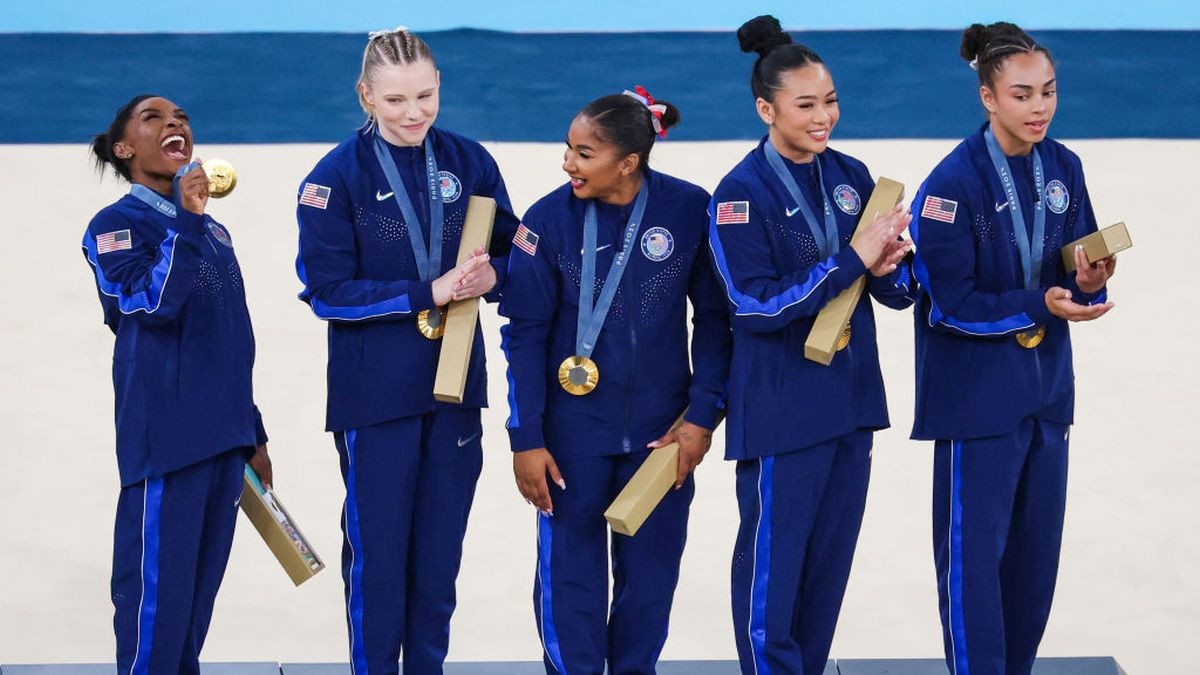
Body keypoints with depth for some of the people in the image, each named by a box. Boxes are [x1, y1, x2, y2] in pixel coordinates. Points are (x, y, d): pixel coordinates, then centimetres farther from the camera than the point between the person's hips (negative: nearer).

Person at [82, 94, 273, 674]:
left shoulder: (215, 232, 19)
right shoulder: (115, 226, -3)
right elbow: (149, 303, -21)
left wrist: (253, 435, 22)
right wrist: (186, 220, -24)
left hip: (224, 439, 7)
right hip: (164, 440, -7)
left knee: (199, 595, 10)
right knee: (156, 593, -8)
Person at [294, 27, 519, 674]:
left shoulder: (469, 162, 2)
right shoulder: (337, 176, -9)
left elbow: (510, 252, 9)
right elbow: (327, 291, -11)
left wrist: (488, 274, -15)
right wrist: (430, 292, -19)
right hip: (373, 394, -3)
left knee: (440, 550, 11)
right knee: (376, 551, 3)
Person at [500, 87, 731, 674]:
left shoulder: (690, 211, -10)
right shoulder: (549, 219, -9)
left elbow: (714, 318, 0)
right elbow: (525, 334, -4)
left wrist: (703, 414, -5)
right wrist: (525, 439, -5)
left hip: (661, 427, 1)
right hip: (574, 430, -1)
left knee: (651, 565, 10)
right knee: (569, 567, 5)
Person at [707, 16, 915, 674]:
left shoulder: (851, 177, 6)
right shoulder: (741, 193, -11)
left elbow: (900, 292, 8)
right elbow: (755, 304, -19)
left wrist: (888, 264, -16)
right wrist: (852, 259, -22)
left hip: (850, 399, 6)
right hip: (781, 411, -6)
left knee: (831, 558, 13)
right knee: (772, 561, 2)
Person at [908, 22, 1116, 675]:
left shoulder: (1064, 168, 3)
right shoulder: (953, 183, -16)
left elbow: (1075, 273, 8)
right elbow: (952, 301, -15)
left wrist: (1089, 284, -15)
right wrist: (1040, 306, -25)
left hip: (1046, 386, 6)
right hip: (977, 392, -6)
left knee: (1037, 544, 11)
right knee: (975, 548, -2)